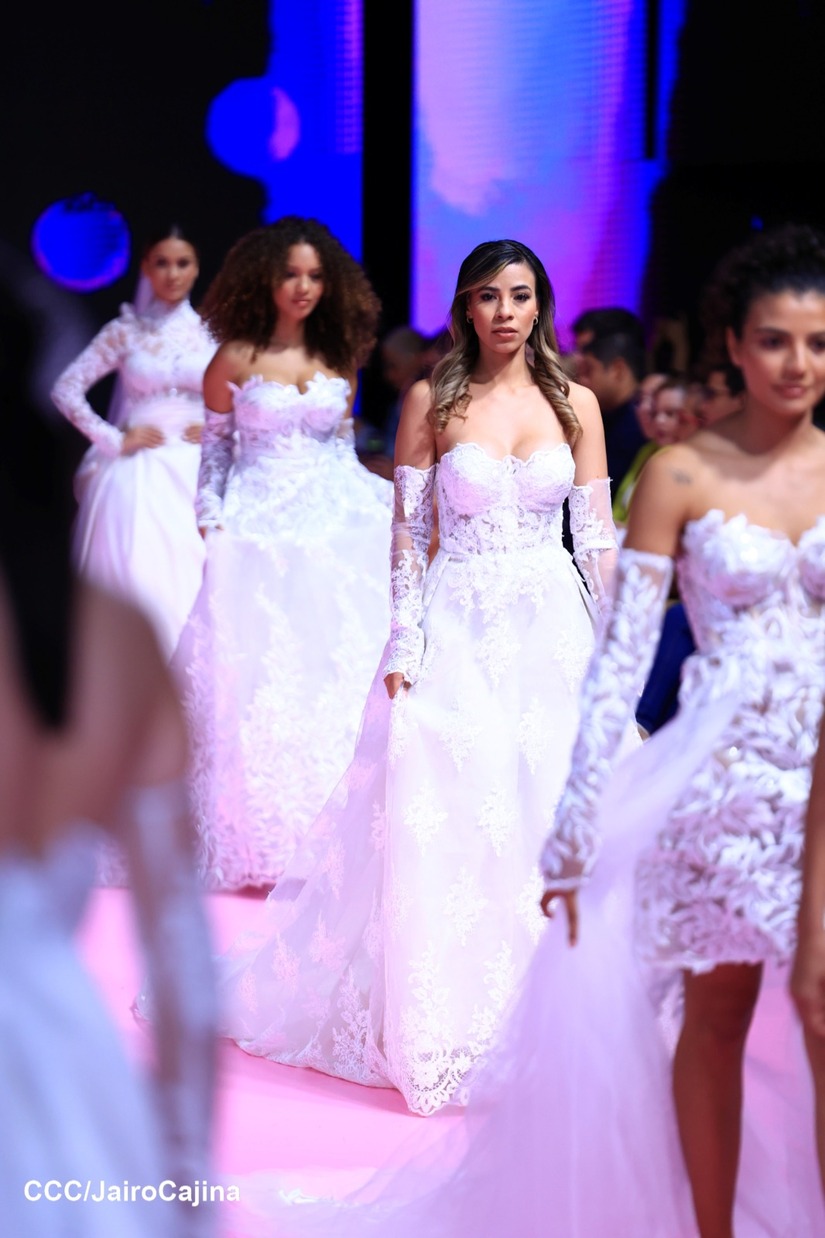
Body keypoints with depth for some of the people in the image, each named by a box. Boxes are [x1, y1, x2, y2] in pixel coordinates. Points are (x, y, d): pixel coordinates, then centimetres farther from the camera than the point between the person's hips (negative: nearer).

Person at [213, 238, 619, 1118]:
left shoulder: (575, 403, 5)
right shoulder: (431, 401, 1)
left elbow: (597, 536, 6)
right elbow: (408, 533, 0)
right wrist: (403, 646, -7)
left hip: (551, 633, 2)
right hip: (456, 632, -2)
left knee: (546, 819, 2)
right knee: (439, 822, -4)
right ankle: (435, 1023, 8)